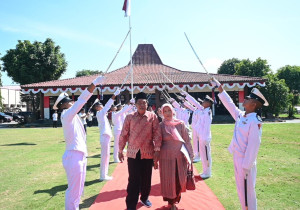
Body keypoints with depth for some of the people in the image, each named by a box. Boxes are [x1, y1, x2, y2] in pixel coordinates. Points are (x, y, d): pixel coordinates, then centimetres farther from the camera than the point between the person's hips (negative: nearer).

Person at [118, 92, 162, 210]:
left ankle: (144, 198, 38)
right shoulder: (129, 117, 1)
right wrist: (120, 150, 4)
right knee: (133, 180, 1)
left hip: (148, 153, 1)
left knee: (146, 178, 15)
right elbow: (123, 134, 4)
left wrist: (157, 149, -9)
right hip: (133, 153, -1)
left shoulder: (152, 116, -1)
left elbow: (157, 134, -3)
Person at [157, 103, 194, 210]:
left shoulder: (180, 124, 0)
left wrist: (190, 155, 2)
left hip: (180, 156, 1)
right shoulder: (160, 126, -2)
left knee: (180, 180, 9)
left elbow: (187, 140, 4)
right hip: (166, 156, -1)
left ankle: (175, 199, 36)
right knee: (168, 180, 6)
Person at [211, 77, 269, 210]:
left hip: (245, 162, -8)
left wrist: (246, 167, -20)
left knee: (247, 191, 5)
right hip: (237, 159, 8)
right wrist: (219, 87, 18)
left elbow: (253, 146, -21)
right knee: (241, 190, 20)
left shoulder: (255, 121, -20)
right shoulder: (240, 115, 3)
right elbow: (229, 104, 16)